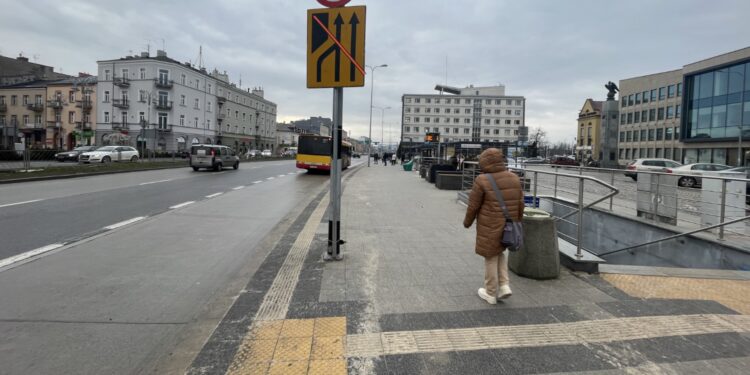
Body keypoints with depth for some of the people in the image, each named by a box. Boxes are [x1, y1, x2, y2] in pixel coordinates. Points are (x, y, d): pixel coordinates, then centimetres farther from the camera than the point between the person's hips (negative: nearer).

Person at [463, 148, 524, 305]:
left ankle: (491, 293, 21)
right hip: (507, 225, 5)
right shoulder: (513, 178, -3)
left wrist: (467, 221, 6)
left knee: (491, 257, 9)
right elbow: (519, 203, 4)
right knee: (499, 250, 25)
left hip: (490, 226, -5)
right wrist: (517, 220, 18)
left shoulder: (482, 181, -17)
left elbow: (473, 206, -10)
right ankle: (504, 286, 17)